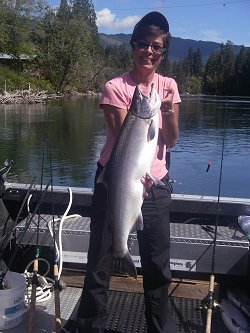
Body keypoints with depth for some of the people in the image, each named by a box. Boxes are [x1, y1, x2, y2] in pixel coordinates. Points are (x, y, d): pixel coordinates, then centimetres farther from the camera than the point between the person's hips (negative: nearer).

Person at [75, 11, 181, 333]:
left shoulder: (168, 86, 4)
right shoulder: (116, 87, -8)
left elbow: (171, 141, 0)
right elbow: (121, 138, -15)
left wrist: (169, 114, -20)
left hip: (155, 185, 3)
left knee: (158, 264, 10)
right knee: (100, 261, 4)